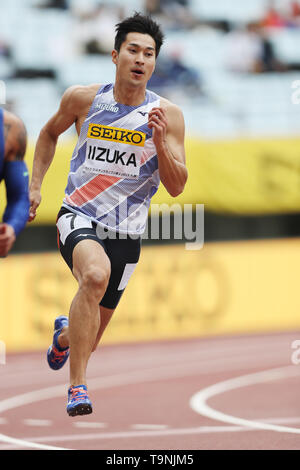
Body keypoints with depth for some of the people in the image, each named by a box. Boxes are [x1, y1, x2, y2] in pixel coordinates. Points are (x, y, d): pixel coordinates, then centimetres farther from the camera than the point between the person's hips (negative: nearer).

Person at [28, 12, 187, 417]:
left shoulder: (167, 115, -5)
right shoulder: (82, 99, -4)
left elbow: (176, 187, -7)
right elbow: (50, 133, 17)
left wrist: (160, 141, -21)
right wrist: (34, 185, 9)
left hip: (125, 233, 2)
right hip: (78, 217, -2)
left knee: (92, 332, 14)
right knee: (95, 274, -36)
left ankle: (64, 335, 55)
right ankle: (78, 385, -30)